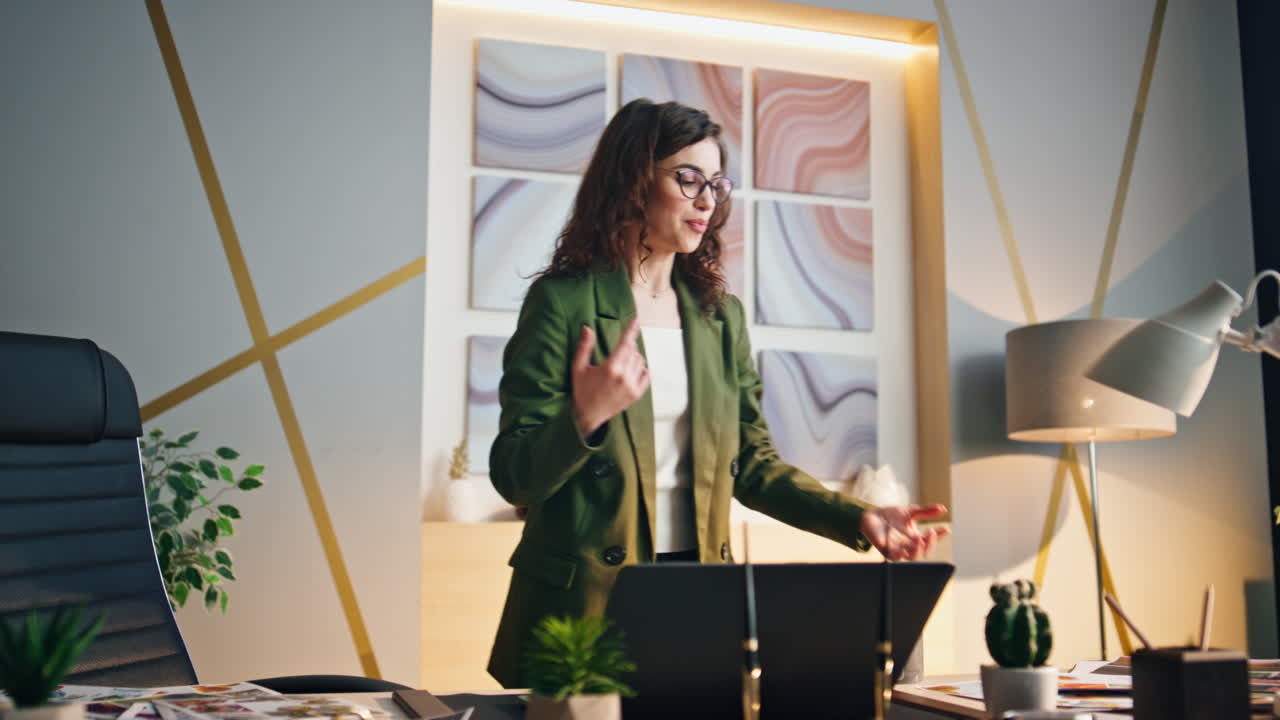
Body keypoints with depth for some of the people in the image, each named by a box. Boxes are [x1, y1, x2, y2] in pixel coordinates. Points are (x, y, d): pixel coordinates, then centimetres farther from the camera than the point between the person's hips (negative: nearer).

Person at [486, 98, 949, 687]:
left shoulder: (720, 315, 10)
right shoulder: (562, 302, -7)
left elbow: (750, 462, 12)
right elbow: (513, 477, -11)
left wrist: (858, 519, -1)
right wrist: (585, 418, -30)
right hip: (583, 603, -4)